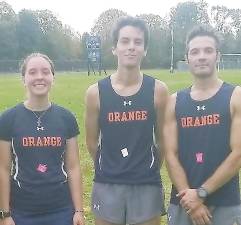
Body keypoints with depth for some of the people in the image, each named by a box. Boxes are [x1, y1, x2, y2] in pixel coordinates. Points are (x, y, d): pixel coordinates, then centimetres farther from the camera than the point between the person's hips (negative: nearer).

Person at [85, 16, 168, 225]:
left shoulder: (158, 90, -5)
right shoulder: (96, 92, -5)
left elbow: (162, 139, 5)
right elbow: (92, 142, 5)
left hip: (147, 186, 0)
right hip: (107, 185, 0)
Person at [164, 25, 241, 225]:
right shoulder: (175, 102, 3)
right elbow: (171, 155, -2)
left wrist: (201, 192, -14)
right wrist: (190, 198, -12)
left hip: (225, 205, -2)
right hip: (182, 203, 2)